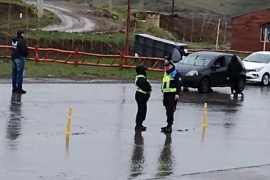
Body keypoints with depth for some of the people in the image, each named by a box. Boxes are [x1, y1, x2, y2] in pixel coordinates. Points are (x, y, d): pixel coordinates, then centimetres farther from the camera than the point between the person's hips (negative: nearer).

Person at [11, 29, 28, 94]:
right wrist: (25, 55, 0)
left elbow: (14, 49, 14)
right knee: (20, 73, -5)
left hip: (14, 57, 9)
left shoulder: (14, 40, 10)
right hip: (20, 58, -9)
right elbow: (25, 49, -20)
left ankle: (14, 88, 19)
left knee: (14, 73, 13)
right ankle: (19, 88, -5)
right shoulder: (22, 40, -16)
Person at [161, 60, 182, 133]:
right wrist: (163, 92, 27)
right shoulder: (166, 74, 20)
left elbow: (179, 84, -14)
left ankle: (169, 126, -15)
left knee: (170, 110, -14)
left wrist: (177, 94, -21)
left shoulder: (176, 74, -7)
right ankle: (169, 125, 18)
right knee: (167, 110, 11)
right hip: (166, 94, 9)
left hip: (172, 95, -9)